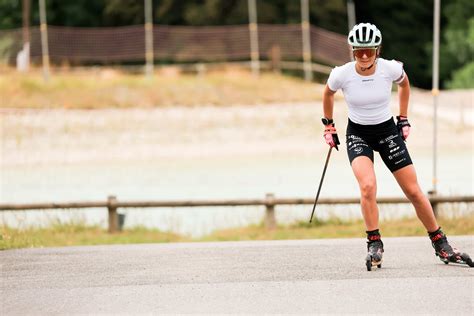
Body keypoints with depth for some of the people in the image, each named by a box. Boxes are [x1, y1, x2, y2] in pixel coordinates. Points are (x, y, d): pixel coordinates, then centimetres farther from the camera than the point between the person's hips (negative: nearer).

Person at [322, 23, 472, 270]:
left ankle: (441, 245, 17)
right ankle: (374, 244, -11)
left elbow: (404, 83, 9)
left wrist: (403, 119, 11)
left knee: (413, 192, 1)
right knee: (368, 186, -27)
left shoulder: (390, 69, -16)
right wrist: (328, 126, 11)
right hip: (358, 134, -1)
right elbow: (328, 94, 6)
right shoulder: (341, 75, -18)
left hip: (388, 131, 1)